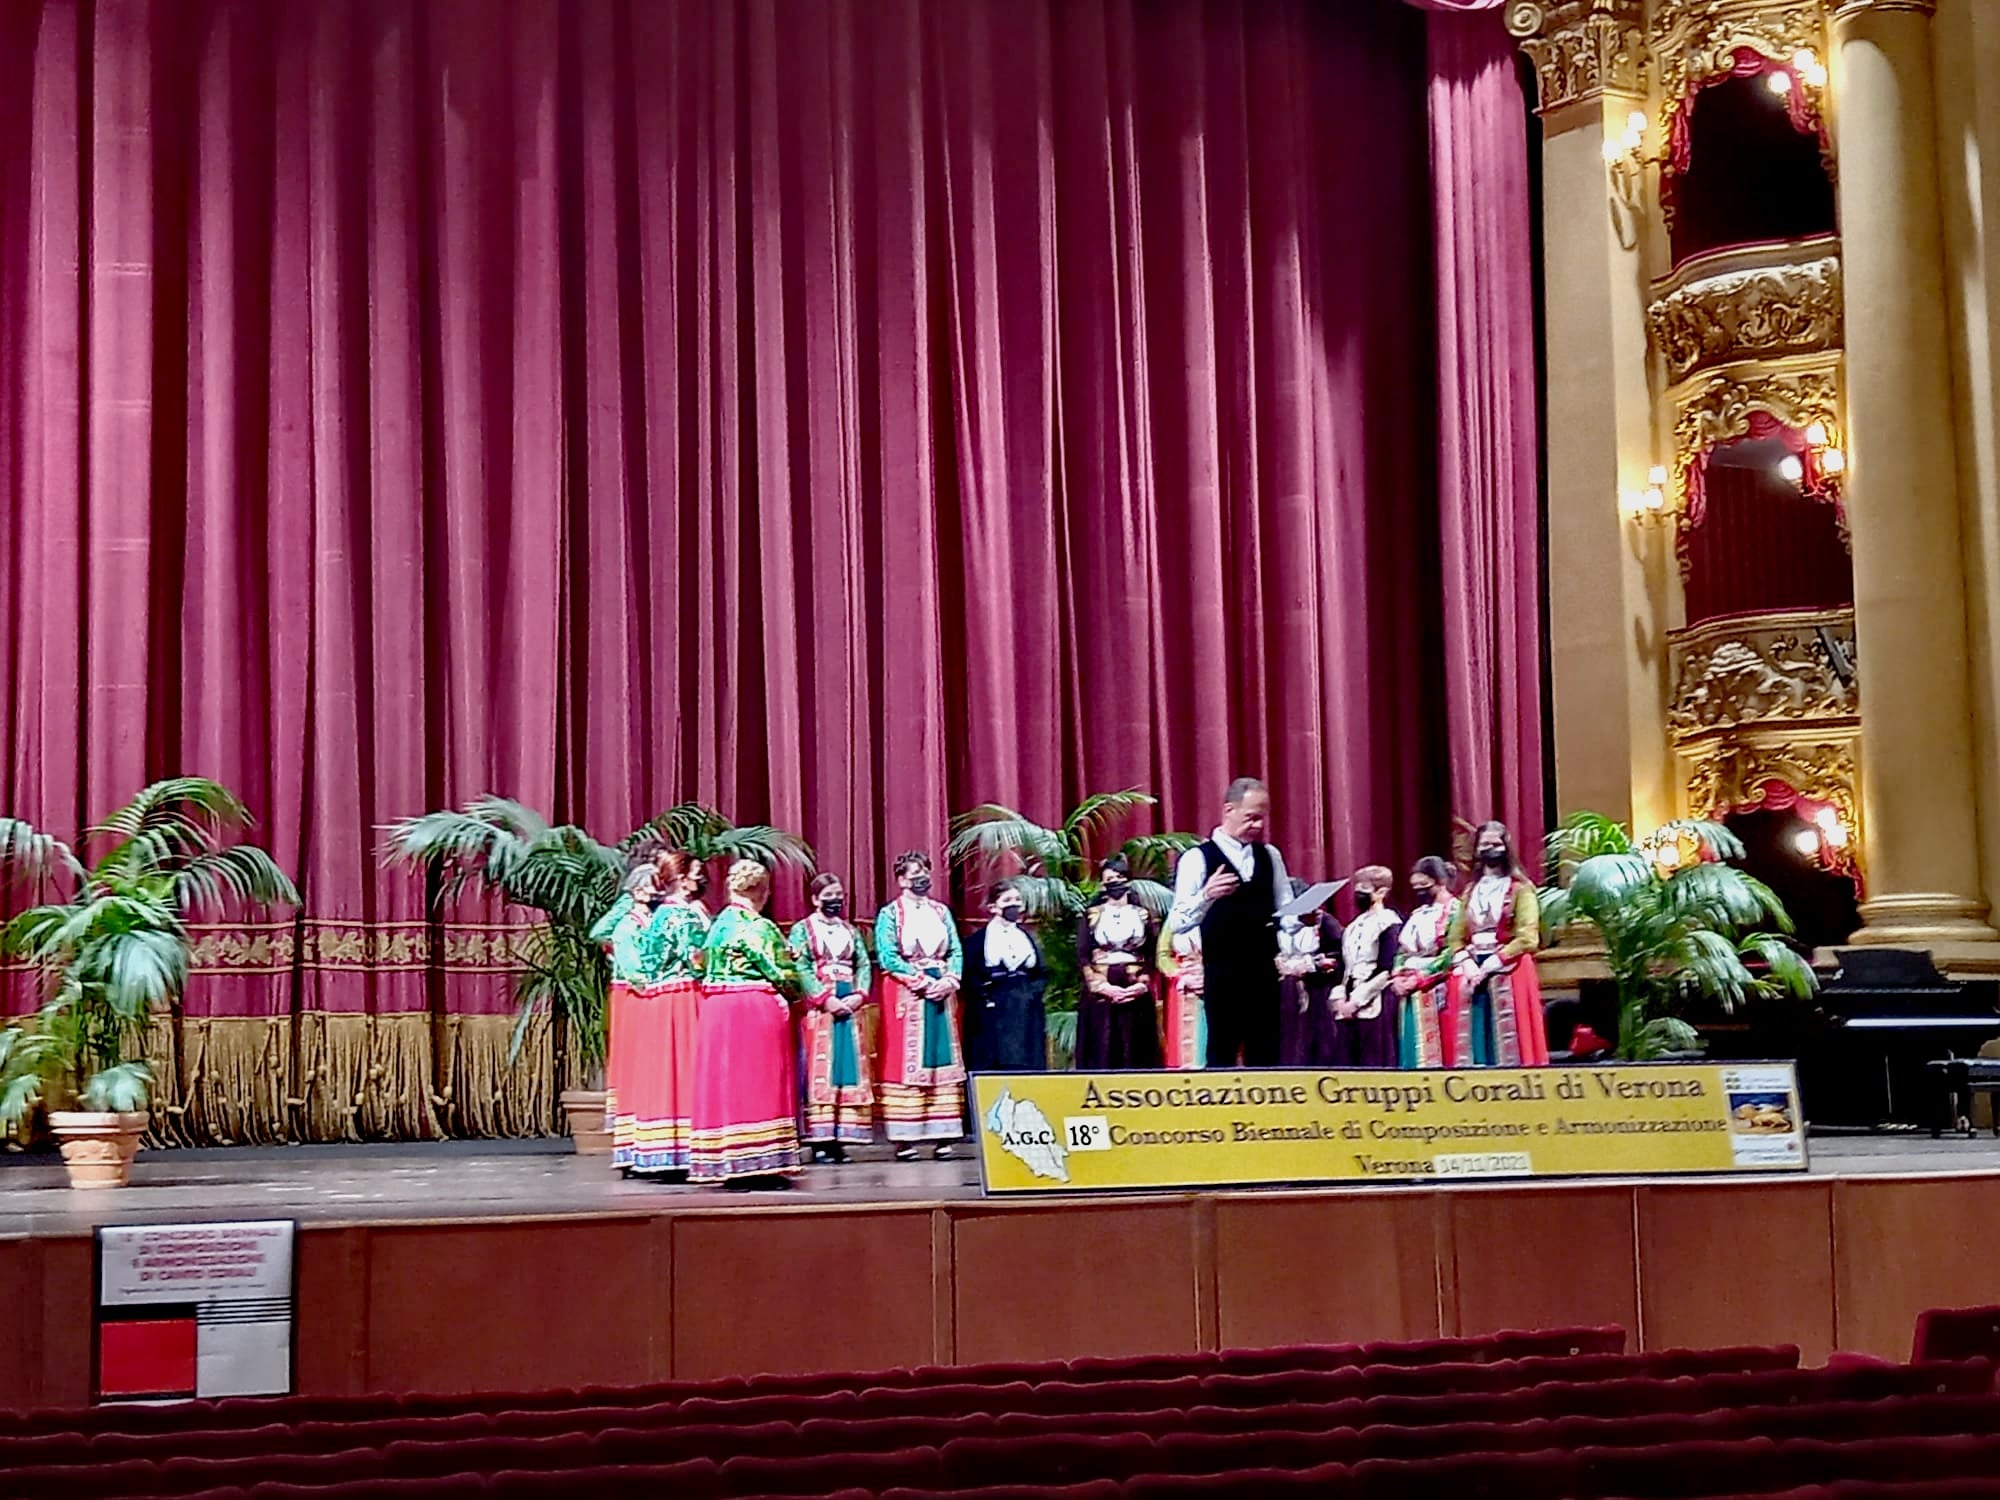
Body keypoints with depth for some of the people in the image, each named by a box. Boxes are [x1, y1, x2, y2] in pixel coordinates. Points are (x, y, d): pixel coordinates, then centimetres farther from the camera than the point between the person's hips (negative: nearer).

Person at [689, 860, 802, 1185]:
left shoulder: (717, 924, 9)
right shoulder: (759, 927, -12)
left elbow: (704, 963, 12)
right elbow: (781, 974, -9)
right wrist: (793, 985, 11)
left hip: (716, 1009, 7)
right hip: (756, 1010, -7)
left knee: (724, 1079, 9)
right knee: (758, 1082, 0)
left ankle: (724, 1163, 12)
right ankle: (759, 1162, 1)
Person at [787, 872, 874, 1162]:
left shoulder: (850, 930, 17)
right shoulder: (802, 929, 3)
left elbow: (863, 965, 10)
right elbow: (801, 969, -8)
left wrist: (859, 995, -7)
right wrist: (826, 998, -16)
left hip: (849, 1006, 5)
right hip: (818, 1006, -5)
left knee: (849, 1067, 2)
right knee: (819, 1069, -7)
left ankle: (841, 1136, 5)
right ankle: (820, 1139, -8)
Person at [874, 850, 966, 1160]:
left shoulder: (942, 911, 15)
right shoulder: (890, 914, 1)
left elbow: (956, 952, 9)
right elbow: (887, 957, -9)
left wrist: (949, 980, -9)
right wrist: (921, 980, -14)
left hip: (941, 994, 5)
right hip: (905, 995, -5)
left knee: (943, 1062, 2)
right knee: (905, 1062, -6)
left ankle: (943, 1136, 2)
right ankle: (904, 1139, -6)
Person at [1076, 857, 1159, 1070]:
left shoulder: (1142, 915, 10)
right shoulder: (1090, 915, 5)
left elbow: (1150, 956, 9)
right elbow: (1082, 958, 0)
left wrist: (1142, 985, -7)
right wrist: (1103, 986, -11)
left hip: (1135, 994, 1)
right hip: (1100, 995, -1)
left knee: (1136, 1054, 0)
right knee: (1102, 1053, -3)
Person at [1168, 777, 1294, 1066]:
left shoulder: (1270, 857, 11)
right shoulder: (1197, 859, -6)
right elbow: (1177, 923, -13)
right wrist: (1206, 895, -30)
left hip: (1264, 973, 5)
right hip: (1222, 976, -4)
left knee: (1264, 1057, 8)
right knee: (1221, 1057, 1)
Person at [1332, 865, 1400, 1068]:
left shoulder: (1389, 923, -4)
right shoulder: (1353, 926, 18)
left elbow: (1385, 971, -12)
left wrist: (1356, 1001, -13)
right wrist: (1340, 998, 1)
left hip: (1373, 1005, -7)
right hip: (1347, 1007, 7)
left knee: (1373, 1065, -6)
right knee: (1344, 1065, 4)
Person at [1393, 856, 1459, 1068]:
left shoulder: (1454, 910, -2)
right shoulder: (1417, 915, 20)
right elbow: (1402, 952, 19)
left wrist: (1419, 977, -12)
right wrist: (1400, 977, 1)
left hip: (1436, 993, -7)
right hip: (1411, 995, 7)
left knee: (1434, 1049, -10)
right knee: (1413, 1050, 4)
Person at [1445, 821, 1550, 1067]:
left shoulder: (1520, 888, 1)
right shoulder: (1470, 892, 18)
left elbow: (1527, 938, -9)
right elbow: (1455, 938, 12)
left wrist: (1493, 964, -13)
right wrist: (1467, 964, -6)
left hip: (1508, 974, -5)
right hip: (1473, 975, 5)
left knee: (1507, 1046, -8)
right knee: (1474, 1043, 0)